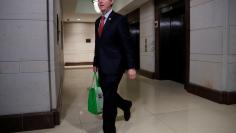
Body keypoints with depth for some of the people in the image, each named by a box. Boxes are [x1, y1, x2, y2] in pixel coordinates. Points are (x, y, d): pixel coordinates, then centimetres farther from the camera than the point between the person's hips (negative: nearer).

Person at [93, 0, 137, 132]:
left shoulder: (120, 19, -7)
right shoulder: (98, 21, 14)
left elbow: (128, 44, -12)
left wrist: (131, 66, -17)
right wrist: (96, 63, 19)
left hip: (114, 65, -7)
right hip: (102, 66, 7)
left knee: (108, 98, -2)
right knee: (107, 94, 16)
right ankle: (125, 105, 45)